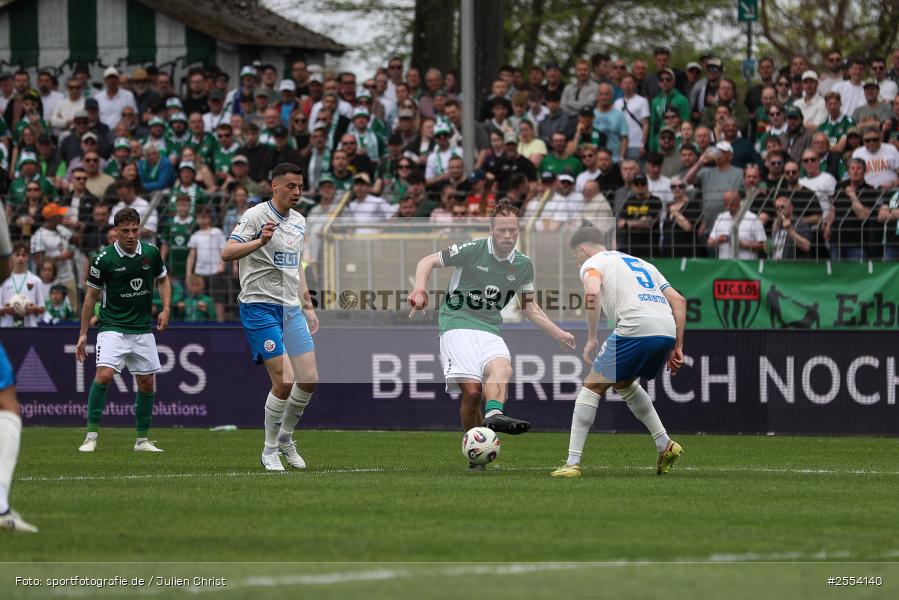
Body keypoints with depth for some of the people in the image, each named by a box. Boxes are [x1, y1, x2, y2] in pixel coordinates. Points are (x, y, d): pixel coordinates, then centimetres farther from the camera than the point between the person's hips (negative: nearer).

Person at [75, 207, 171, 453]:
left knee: (147, 384, 6)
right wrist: (83, 334, -1)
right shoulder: (104, 258, -10)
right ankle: (91, 436, -16)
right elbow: (91, 295, -1)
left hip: (143, 329, 4)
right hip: (112, 327, -4)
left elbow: (163, 279, 18)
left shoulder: (151, 252, -1)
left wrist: (166, 309, 3)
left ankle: (142, 440, 19)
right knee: (104, 375, -21)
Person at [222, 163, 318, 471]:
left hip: (291, 308, 7)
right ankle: (270, 450, 2)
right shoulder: (256, 216, -10)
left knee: (309, 379, 1)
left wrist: (308, 307, 23)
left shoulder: (299, 222, 13)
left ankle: (286, 438, 23)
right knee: (284, 381, -14)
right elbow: (227, 252, -22)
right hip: (260, 307, -7)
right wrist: (260, 241, -38)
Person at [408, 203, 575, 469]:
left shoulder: (523, 265, 10)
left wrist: (559, 334, 18)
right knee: (472, 389, -21)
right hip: (458, 324, -4)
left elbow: (530, 307, 25)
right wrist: (420, 290, -17)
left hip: (491, 330, 4)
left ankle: (494, 415, -59)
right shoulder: (472, 250, -4)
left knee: (502, 367, -32)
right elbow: (428, 262, 2)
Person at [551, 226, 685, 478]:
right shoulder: (641, 263, 33)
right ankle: (665, 446, 25)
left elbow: (592, 293, -12)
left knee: (592, 387, 5)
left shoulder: (592, 264, 12)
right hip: (667, 331, 7)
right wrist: (677, 347, 24)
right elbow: (679, 301, 25)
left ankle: (572, 463, 1)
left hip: (636, 328, -7)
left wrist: (591, 339, -7)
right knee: (624, 383, 31)